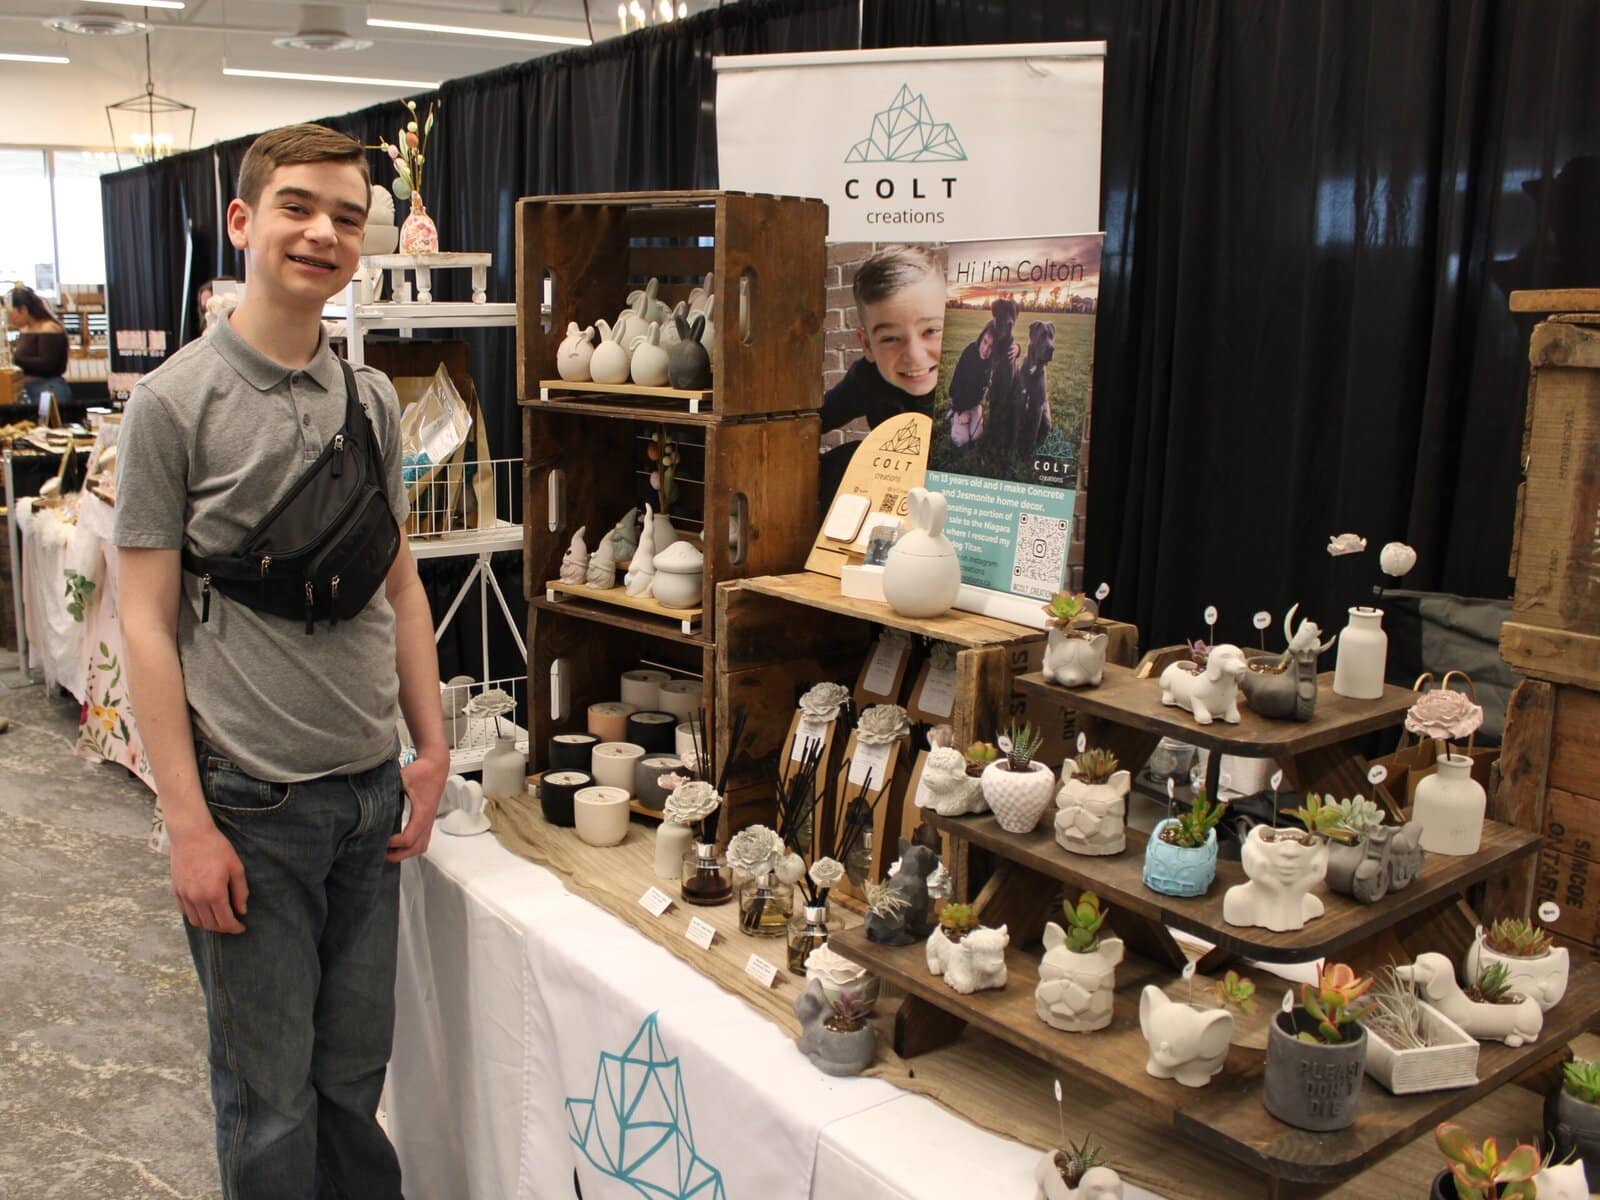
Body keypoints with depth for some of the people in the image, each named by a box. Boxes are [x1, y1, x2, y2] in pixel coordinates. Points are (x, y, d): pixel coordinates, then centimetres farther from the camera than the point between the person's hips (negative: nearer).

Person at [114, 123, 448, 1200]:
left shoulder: (372, 399, 7)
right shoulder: (176, 401, -8)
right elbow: (147, 622, -10)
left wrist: (434, 750, 8)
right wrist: (189, 825, -14)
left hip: (372, 792, 5)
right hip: (250, 803, -4)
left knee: (355, 1073, 17)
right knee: (272, 1102, 9)